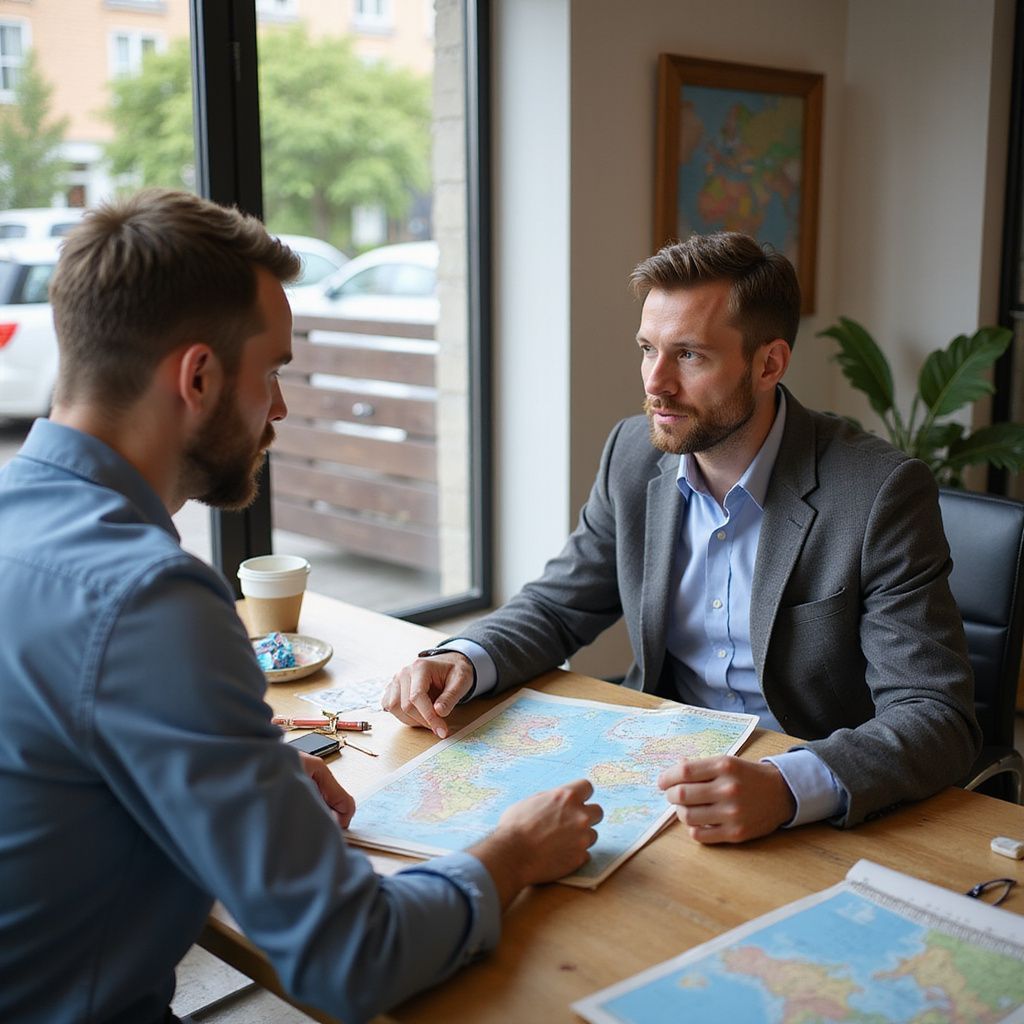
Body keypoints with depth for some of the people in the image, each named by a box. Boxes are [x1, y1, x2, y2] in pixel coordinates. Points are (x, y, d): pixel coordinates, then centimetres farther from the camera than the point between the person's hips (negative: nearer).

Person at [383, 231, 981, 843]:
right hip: (664, 774, 5)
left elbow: (937, 717, -21)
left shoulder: (881, 493, -17)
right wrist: (464, 661, -11)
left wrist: (788, 789, -39)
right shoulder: (635, 454, 0)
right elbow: (558, 607, 10)